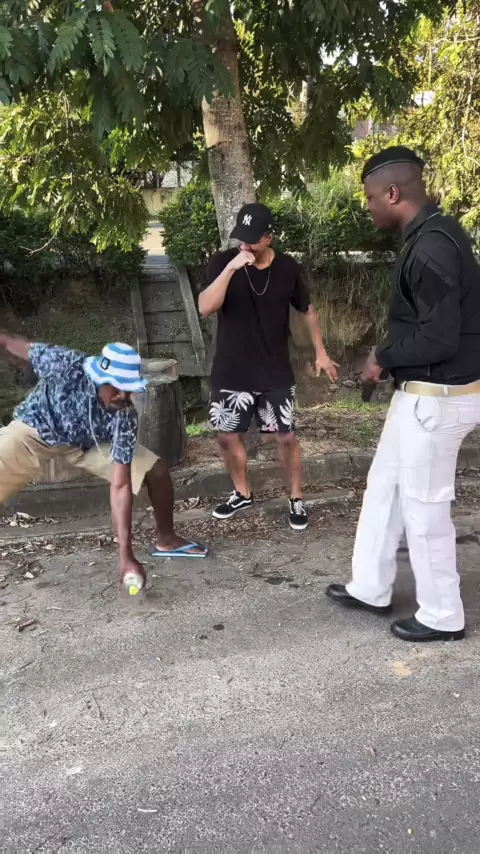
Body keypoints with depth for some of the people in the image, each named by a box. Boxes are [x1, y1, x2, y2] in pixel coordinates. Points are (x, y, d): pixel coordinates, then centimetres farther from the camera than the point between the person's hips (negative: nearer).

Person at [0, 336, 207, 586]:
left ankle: (166, 540, 15)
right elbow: (22, 347, -15)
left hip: (89, 443, 2)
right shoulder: (65, 364, -37)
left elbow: (121, 485, -31)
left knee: (157, 470, -10)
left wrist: (126, 555, -34)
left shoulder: (124, 417, -31)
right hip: (33, 432, -1)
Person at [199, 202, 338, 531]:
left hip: (275, 373, -1)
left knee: (286, 437, 4)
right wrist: (231, 268, -32)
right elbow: (205, 308, -23)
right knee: (228, 435, 10)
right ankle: (243, 493, 33)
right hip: (231, 373, 1)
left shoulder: (287, 268, -5)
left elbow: (308, 310, 10)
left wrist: (321, 352, 10)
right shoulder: (223, 262, -9)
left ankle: (297, 499, 24)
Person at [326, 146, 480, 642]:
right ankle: (370, 589, 33)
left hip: (437, 398, -10)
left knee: (424, 508, 3)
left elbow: (440, 337, -27)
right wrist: (392, 359, 9)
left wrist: (383, 358, -11)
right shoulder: (433, 235, 10)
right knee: (383, 487, 18)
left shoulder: (431, 248, -23)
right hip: (424, 392, 10)